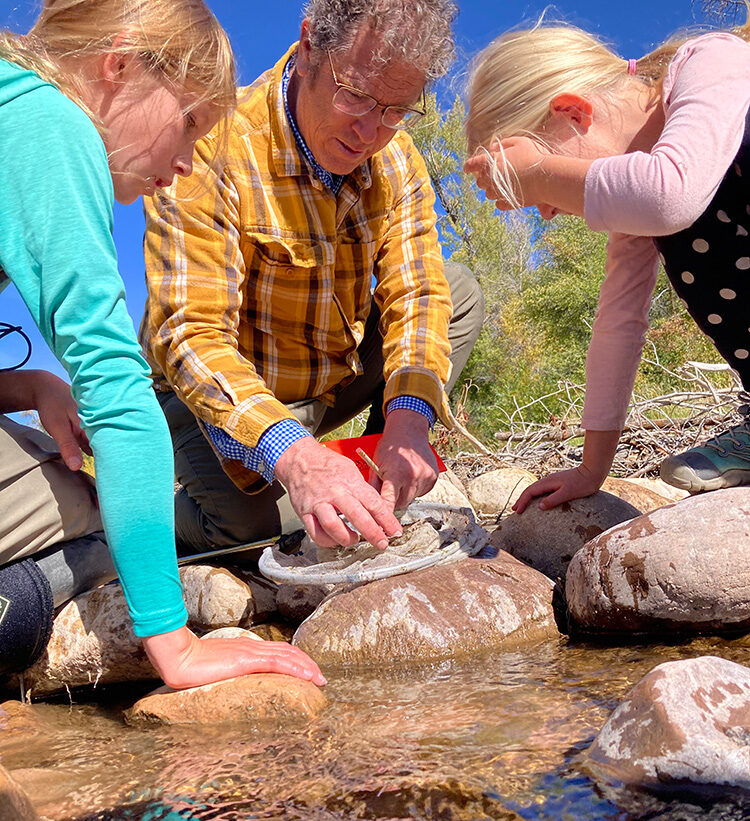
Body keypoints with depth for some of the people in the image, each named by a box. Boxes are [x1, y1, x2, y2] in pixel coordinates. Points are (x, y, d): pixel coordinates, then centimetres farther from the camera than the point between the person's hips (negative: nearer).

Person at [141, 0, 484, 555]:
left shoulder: (394, 158, -8)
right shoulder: (212, 148, -28)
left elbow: (415, 294, -12)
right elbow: (191, 334, -34)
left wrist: (408, 416, -33)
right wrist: (291, 454, -51)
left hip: (339, 377, 6)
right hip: (229, 392, -5)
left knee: (459, 292, -5)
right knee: (253, 518, -31)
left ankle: (383, 495, 0)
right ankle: (175, 520, 6)